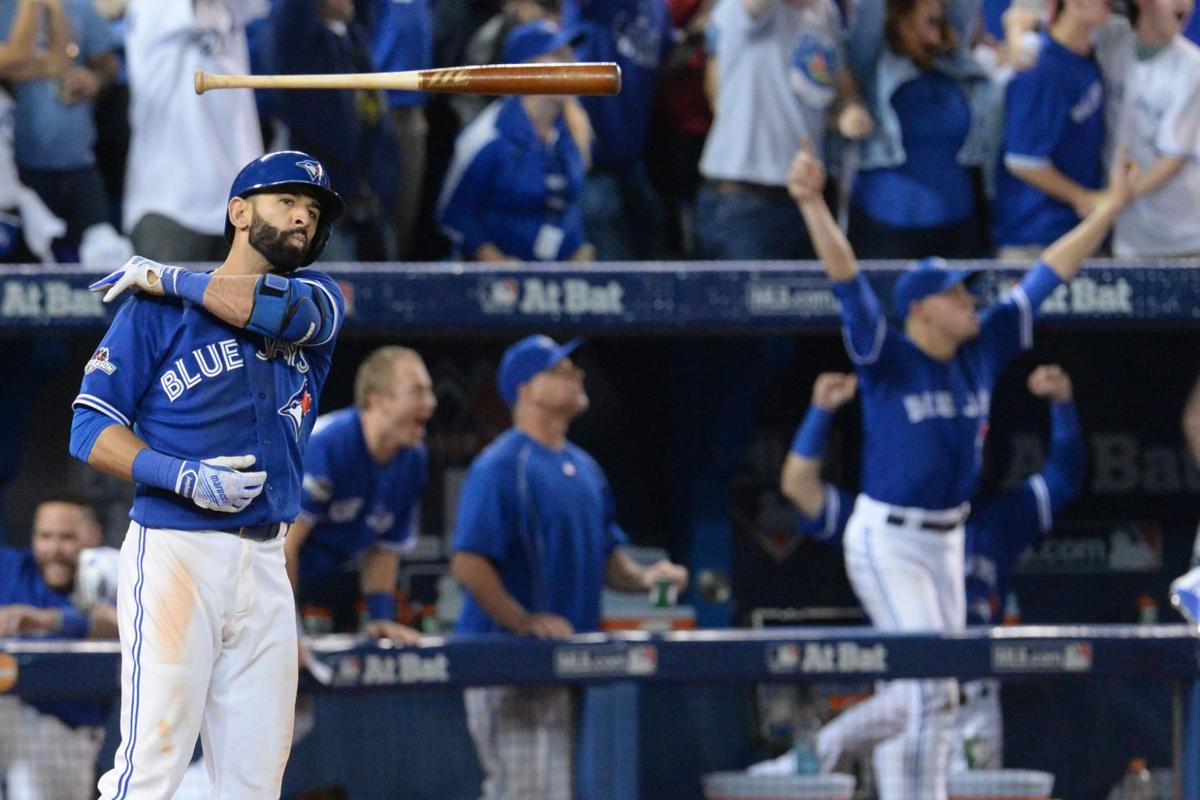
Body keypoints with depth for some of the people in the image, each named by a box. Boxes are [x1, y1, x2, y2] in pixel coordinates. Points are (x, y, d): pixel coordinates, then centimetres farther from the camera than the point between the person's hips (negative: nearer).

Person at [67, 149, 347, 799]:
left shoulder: (319, 297, 15)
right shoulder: (155, 309, 2)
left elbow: (294, 311, -10)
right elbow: (91, 430, -2)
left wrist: (167, 280, -4)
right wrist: (181, 476, -17)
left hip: (265, 567, 5)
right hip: (174, 551, -5)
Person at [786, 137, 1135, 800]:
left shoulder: (982, 349, 3)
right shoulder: (886, 357, -13)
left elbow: (1049, 274, 5)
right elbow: (847, 281, -27)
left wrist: (1111, 206, 5)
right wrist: (812, 206, -41)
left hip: (945, 541, 7)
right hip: (886, 540, -7)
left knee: (938, 693, 12)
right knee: (931, 688, -12)